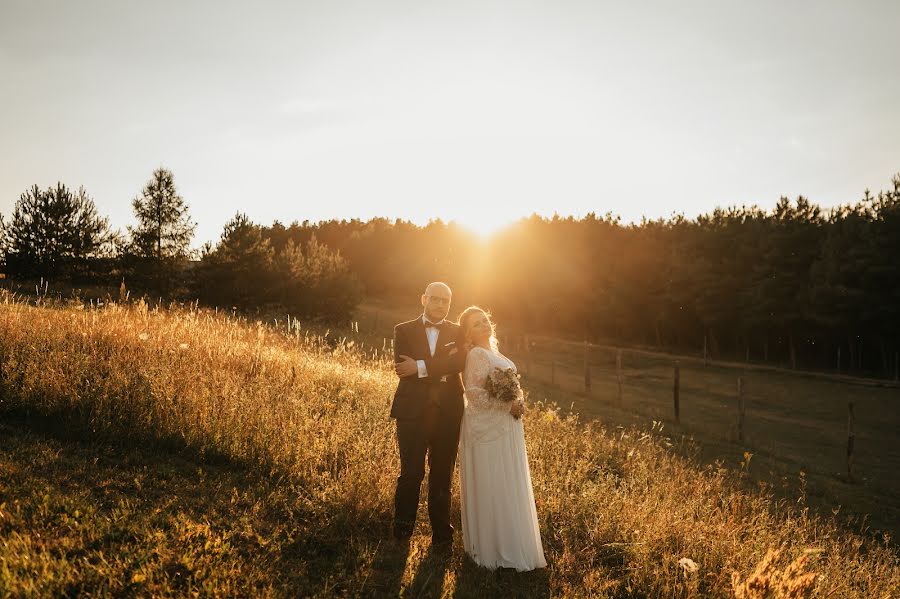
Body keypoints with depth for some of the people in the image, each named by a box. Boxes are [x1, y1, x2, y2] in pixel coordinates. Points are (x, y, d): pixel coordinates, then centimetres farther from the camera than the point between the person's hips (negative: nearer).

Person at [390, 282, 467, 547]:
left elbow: (460, 362, -11)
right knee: (411, 474, -3)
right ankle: (403, 525, 18)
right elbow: (403, 369, -9)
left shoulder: (457, 332, 10)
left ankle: (441, 532, 23)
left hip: (448, 413, 2)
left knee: (442, 476, 10)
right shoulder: (404, 330, 7)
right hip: (413, 412, -2)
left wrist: (420, 368, -17)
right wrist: (441, 370, -10)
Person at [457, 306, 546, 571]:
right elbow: (476, 394, -21)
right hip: (488, 429, -9)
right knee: (492, 489, -1)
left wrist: (518, 403, 4)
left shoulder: (493, 352, 15)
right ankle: (495, 549, 10)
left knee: (508, 487, 15)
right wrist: (509, 405, -17)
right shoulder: (477, 355, -13)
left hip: (505, 428, 9)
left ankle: (508, 545, 26)